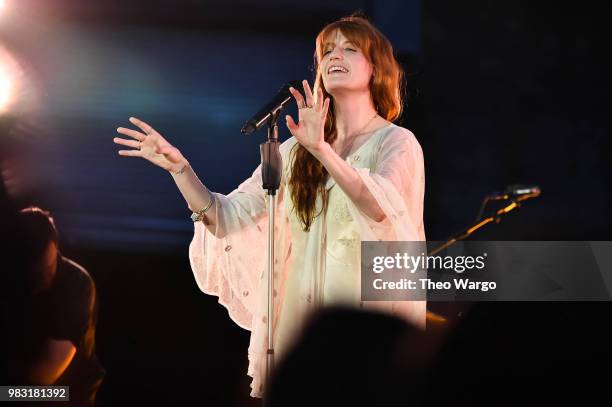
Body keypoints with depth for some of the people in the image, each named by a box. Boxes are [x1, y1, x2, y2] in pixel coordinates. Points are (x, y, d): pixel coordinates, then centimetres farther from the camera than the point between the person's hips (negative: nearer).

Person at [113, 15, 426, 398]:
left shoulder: (397, 142, -3)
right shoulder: (297, 150, 12)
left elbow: (380, 208, -24)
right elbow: (229, 216, 7)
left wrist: (322, 150, -37)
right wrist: (179, 167, -6)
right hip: (302, 319, 4)